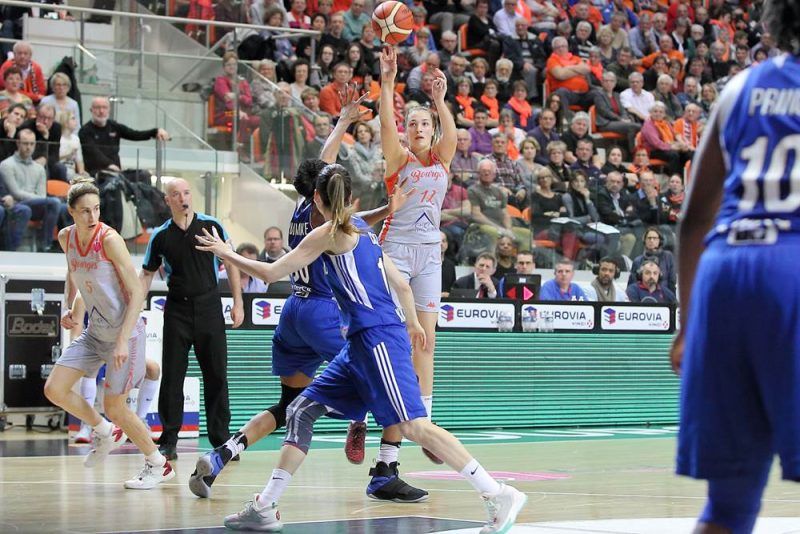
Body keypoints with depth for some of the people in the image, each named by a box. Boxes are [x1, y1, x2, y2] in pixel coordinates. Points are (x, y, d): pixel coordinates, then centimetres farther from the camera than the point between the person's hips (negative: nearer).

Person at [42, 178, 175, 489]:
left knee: (114, 408, -2)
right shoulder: (66, 238, -1)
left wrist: (123, 340, -25)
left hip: (125, 333, -7)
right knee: (54, 390, 0)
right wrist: (69, 306, 5)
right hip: (95, 331, 7)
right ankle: (107, 434, 23)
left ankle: (158, 465, 17)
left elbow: (137, 293, -20)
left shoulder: (109, 239, -21)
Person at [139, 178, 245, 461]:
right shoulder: (161, 235, 1)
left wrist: (238, 302, 1)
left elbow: (230, 263, 5)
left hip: (209, 307, 0)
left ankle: (221, 439, 10)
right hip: (177, 308, 0)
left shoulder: (211, 225, -1)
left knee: (216, 375, 2)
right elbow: (147, 273, 10)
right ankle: (168, 441, 7)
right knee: (172, 376, 0)